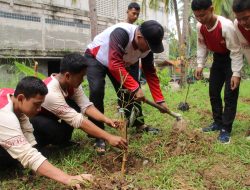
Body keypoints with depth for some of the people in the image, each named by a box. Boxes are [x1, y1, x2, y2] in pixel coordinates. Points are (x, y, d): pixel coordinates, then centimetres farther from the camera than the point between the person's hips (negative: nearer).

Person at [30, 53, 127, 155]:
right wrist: (108, 137, -43)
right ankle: (37, 143, -3)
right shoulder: (51, 92, -38)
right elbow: (78, 120, -41)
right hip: (30, 118, -7)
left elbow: (86, 105, -16)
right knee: (58, 131, -35)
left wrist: (106, 119, -34)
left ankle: (63, 141, 2)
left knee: (75, 107, -18)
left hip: (46, 114, 7)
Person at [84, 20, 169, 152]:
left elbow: (150, 73, -9)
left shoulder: (147, 47, -17)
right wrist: (136, 87, -46)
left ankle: (139, 124, 18)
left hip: (121, 63, 6)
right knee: (97, 90, -25)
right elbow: (115, 65, -47)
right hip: (95, 58, -6)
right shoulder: (121, 33, -40)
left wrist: (160, 100, -11)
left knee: (129, 92, 0)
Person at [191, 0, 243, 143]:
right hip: (218, 57, 7)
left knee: (230, 95, -9)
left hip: (232, 58, -6)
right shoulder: (200, 27, -14)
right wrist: (200, 65, -4)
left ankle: (226, 129, -1)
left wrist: (236, 73, -27)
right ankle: (218, 123, 23)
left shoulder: (226, 26, -33)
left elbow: (236, 51, -27)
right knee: (213, 92, 9)